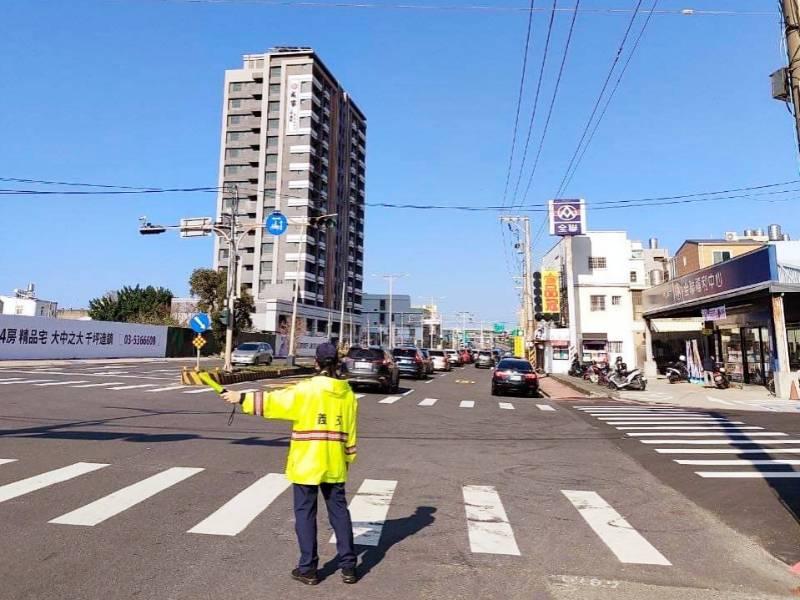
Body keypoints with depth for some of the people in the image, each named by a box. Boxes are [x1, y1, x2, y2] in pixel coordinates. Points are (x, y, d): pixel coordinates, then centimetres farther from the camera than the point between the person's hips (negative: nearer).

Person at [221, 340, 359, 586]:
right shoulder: (348, 394, 0)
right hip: (335, 465, 4)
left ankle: (308, 569, 18)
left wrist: (242, 398, -3)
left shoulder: (305, 390, -14)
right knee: (339, 511, 13)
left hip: (306, 464, -4)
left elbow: (272, 401, -13)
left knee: (305, 514, 9)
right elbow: (350, 433, 6)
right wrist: (348, 459, 17)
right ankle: (348, 567, 20)